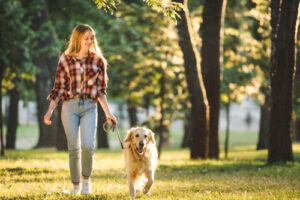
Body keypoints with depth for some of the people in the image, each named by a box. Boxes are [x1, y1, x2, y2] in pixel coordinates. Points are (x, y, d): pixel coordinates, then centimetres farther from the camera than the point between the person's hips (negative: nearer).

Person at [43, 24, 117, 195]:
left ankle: (86, 180, 4)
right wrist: (50, 110, -1)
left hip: (89, 107, 0)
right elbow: (59, 88, 8)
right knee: (74, 147, 0)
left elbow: (101, 90, 11)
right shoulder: (66, 60, 7)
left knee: (87, 145, -17)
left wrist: (108, 113, 5)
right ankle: (76, 185, 13)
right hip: (70, 105, 0)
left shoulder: (98, 61, 9)